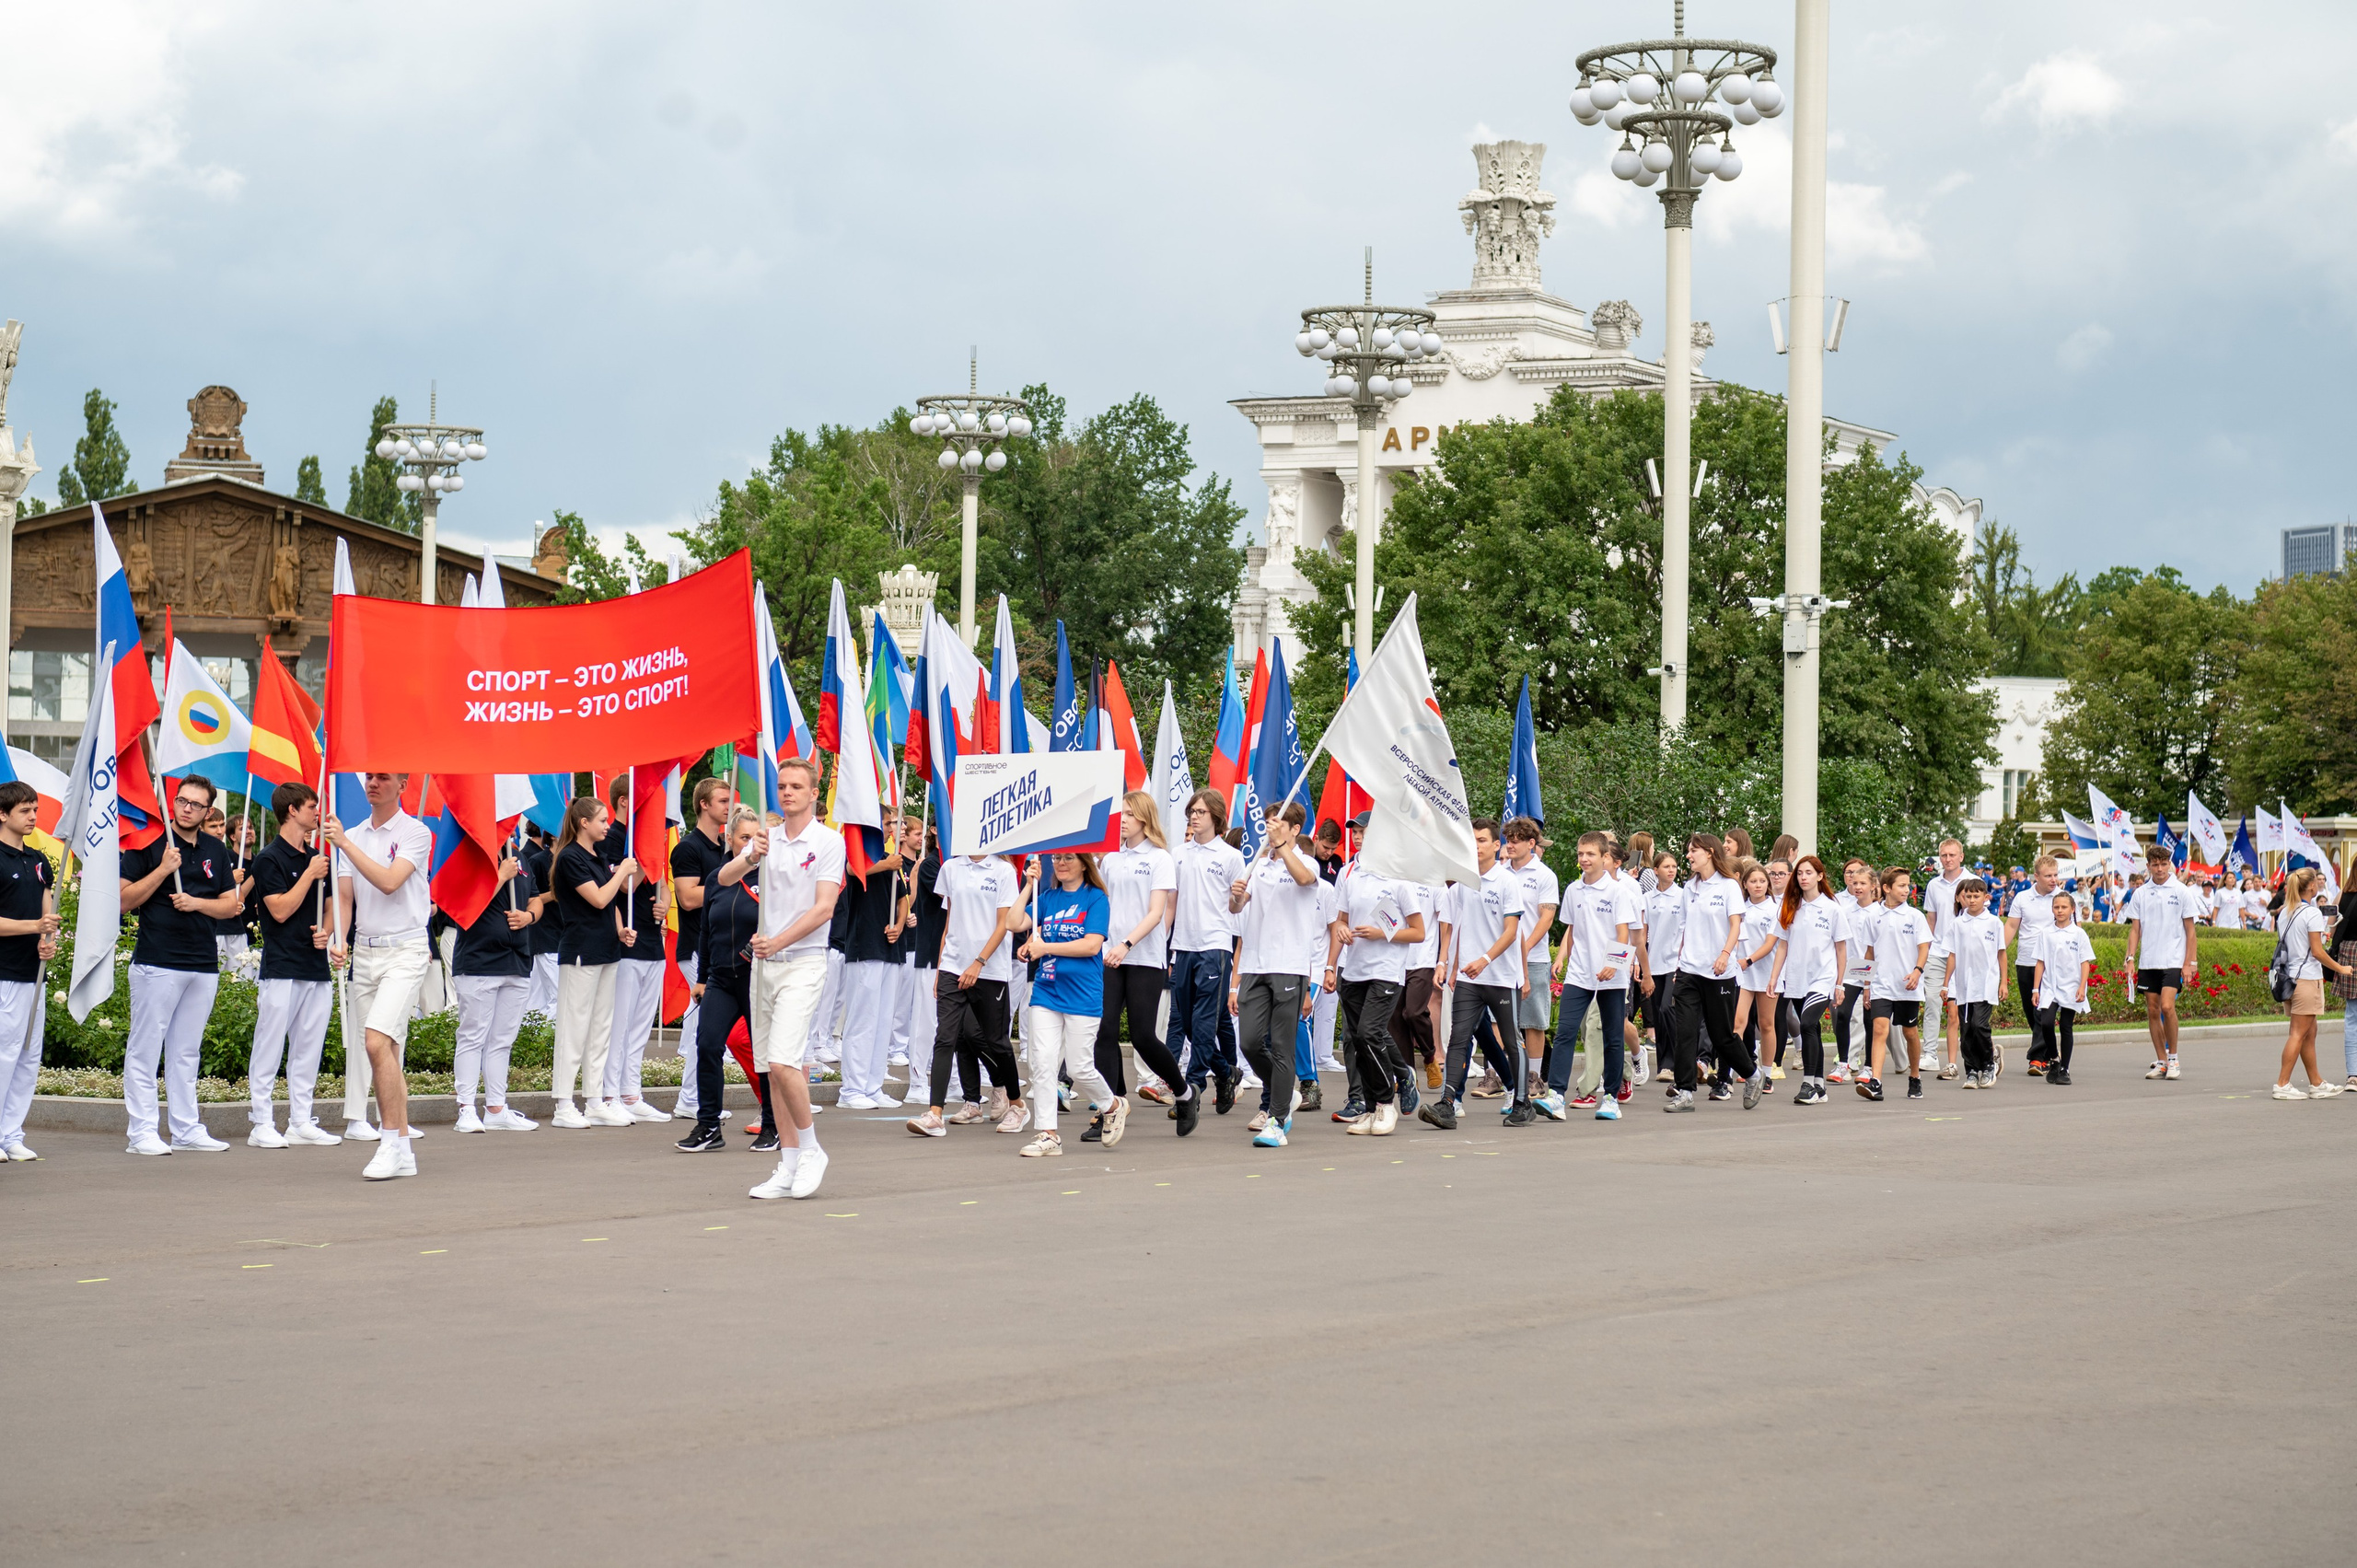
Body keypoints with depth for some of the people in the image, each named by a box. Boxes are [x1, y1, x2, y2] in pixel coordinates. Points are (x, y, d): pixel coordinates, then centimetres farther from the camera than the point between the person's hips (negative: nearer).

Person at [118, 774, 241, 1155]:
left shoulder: (216, 850, 13)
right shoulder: (149, 844, -2)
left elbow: (230, 903, 13)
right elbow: (124, 901, -6)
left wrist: (196, 902, -6)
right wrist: (163, 870, -16)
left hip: (204, 963, 5)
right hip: (156, 962, -5)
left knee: (186, 1052, 11)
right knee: (145, 1049, -4)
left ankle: (187, 1129, 15)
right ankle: (142, 1131, -1)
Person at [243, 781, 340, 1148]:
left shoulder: (317, 858, 16)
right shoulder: (269, 859, -6)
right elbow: (281, 910, -15)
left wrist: (325, 932, 3)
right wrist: (310, 874, -12)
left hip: (316, 966, 7)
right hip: (281, 968, -7)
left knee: (307, 1050, 8)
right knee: (269, 1049, -5)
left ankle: (301, 1122, 12)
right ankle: (262, 1124, -3)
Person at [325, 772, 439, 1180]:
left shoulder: (415, 833, -4)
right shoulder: (353, 836, 14)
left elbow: (389, 882, -17)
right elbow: (344, 897, 13)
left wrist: (345, 842, -18)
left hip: (404, 950, -6)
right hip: (364, 951, 6)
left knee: (377, 1041, -21)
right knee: (386, 1052, 6)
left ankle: (391, 1141, -17)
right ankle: (403, 1151, 10)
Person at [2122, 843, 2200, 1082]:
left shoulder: (2180, 892, -1)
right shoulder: (2139, 894, 7)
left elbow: (2190, 931, 1)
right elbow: (2135, 929, 11)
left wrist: (2190, 963, -4)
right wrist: (2131, 957, -1)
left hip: (2173, 961, -4)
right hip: (2147, 962, 4)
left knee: (2167, 1006, -17)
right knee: (2152, 1011, 4)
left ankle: (2173, 1058, -3)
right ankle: (2161, 1062, 12)